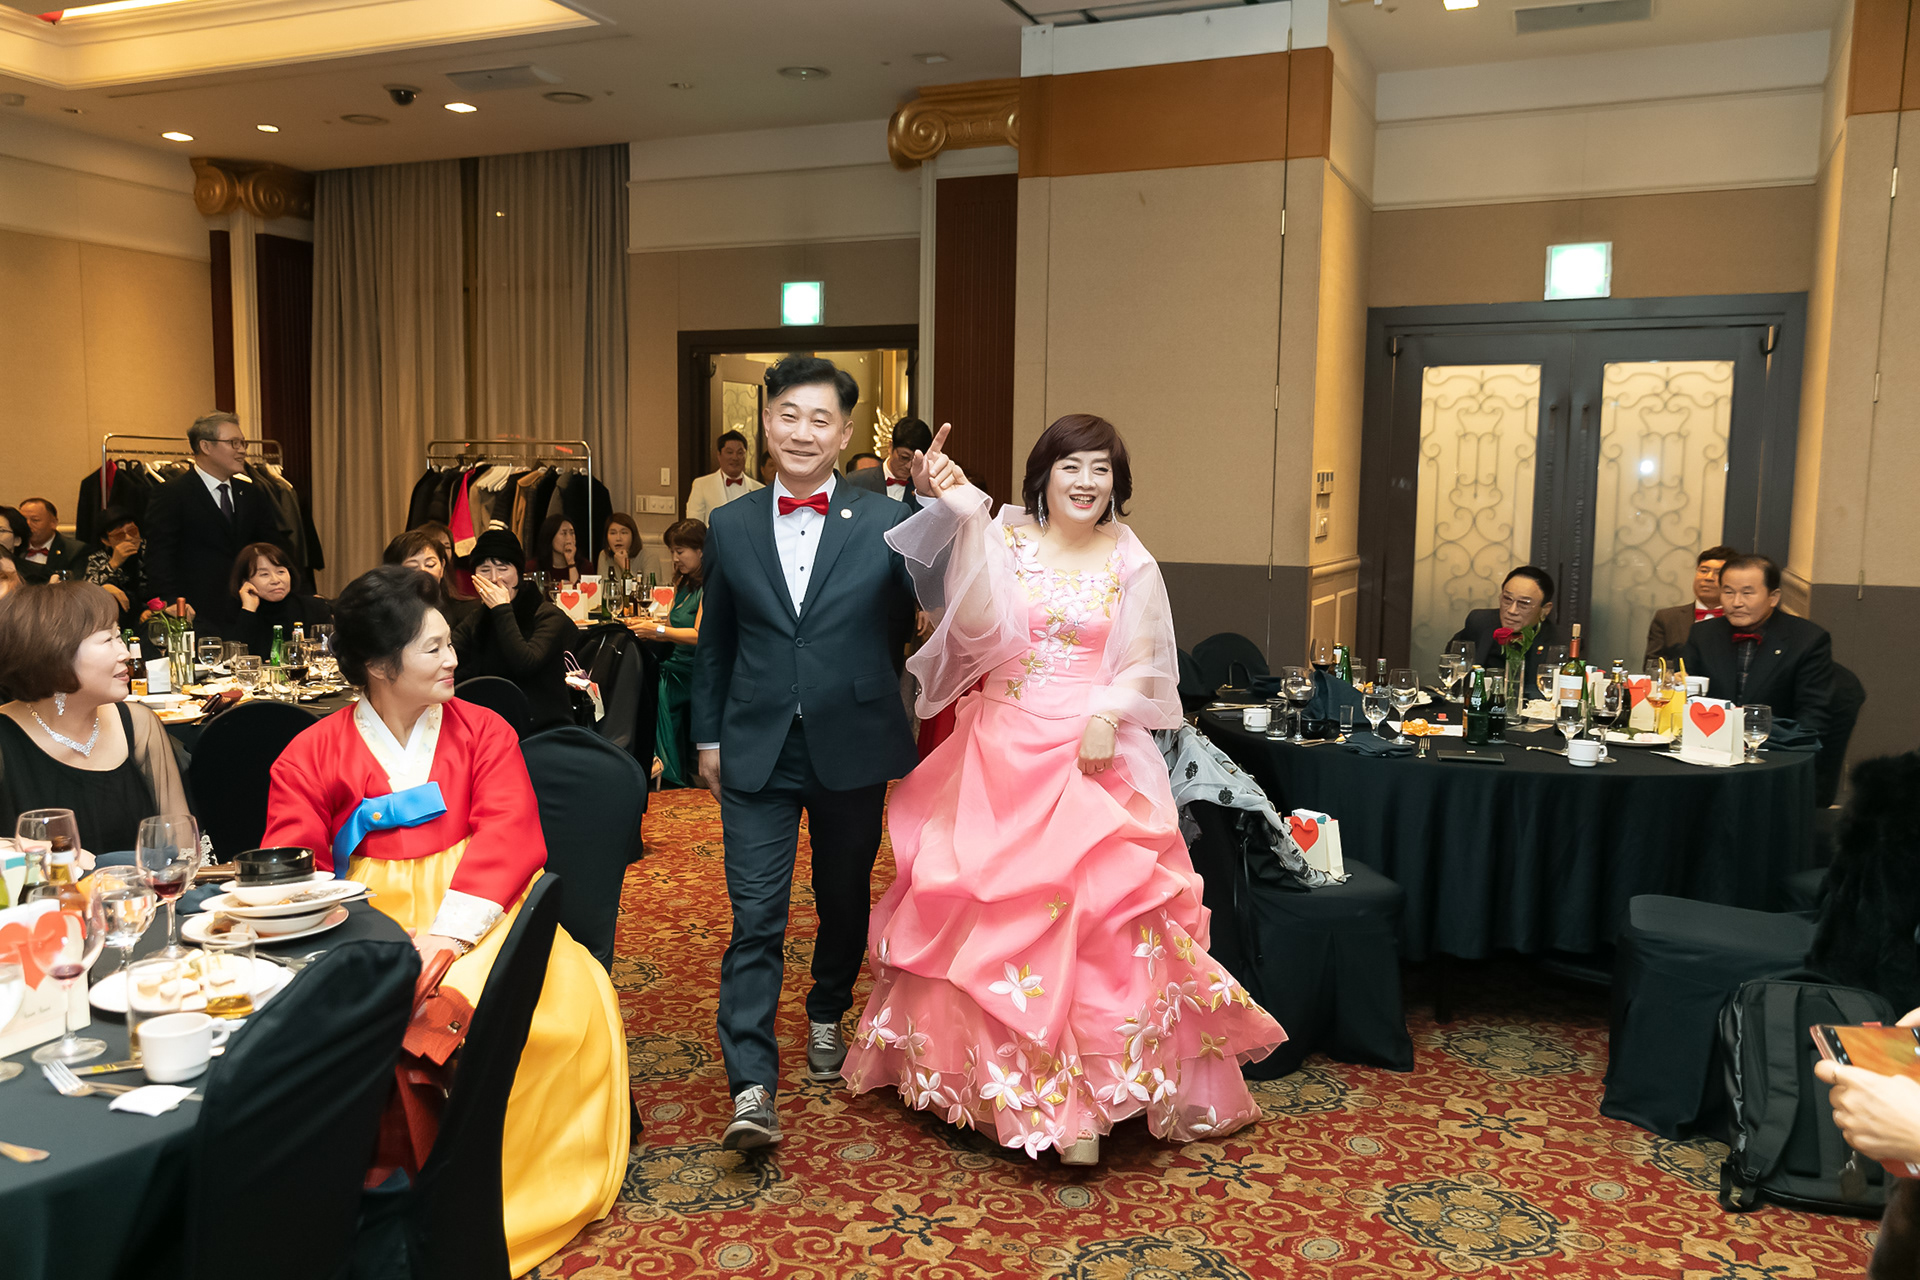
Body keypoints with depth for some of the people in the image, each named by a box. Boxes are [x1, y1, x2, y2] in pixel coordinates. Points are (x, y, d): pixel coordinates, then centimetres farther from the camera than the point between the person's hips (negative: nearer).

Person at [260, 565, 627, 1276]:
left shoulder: (483, 731, 11)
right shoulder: (311, 756, 10)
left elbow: (508, 838, -3)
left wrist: (446, 934, -19)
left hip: (471, 915, 1)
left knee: (572, 994, -28)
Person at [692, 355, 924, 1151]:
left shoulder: (885, 523, -2)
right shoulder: (730, 527, 5)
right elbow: (715, 642, 12)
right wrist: (707, 736, 13)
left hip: (851, 748, 0)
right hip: (757, 750, 0)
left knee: (845, 899, 18)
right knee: (755, 916, -4)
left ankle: (827, 1016, 44)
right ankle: (752, 1090, 0)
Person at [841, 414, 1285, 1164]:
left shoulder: (1130, 563, 6)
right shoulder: (1006, 540, 2)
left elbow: (1143, 668, 7)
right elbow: (977, 628, -14)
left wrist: (1108, 715, -13)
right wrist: (967, 519, -21)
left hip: (1092, 756, 0)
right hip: (1003, 755, 0)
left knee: (1095, 913, -8)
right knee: (986, 909, 0)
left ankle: (1082, 1096, 4)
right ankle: (990, 1075, 17)